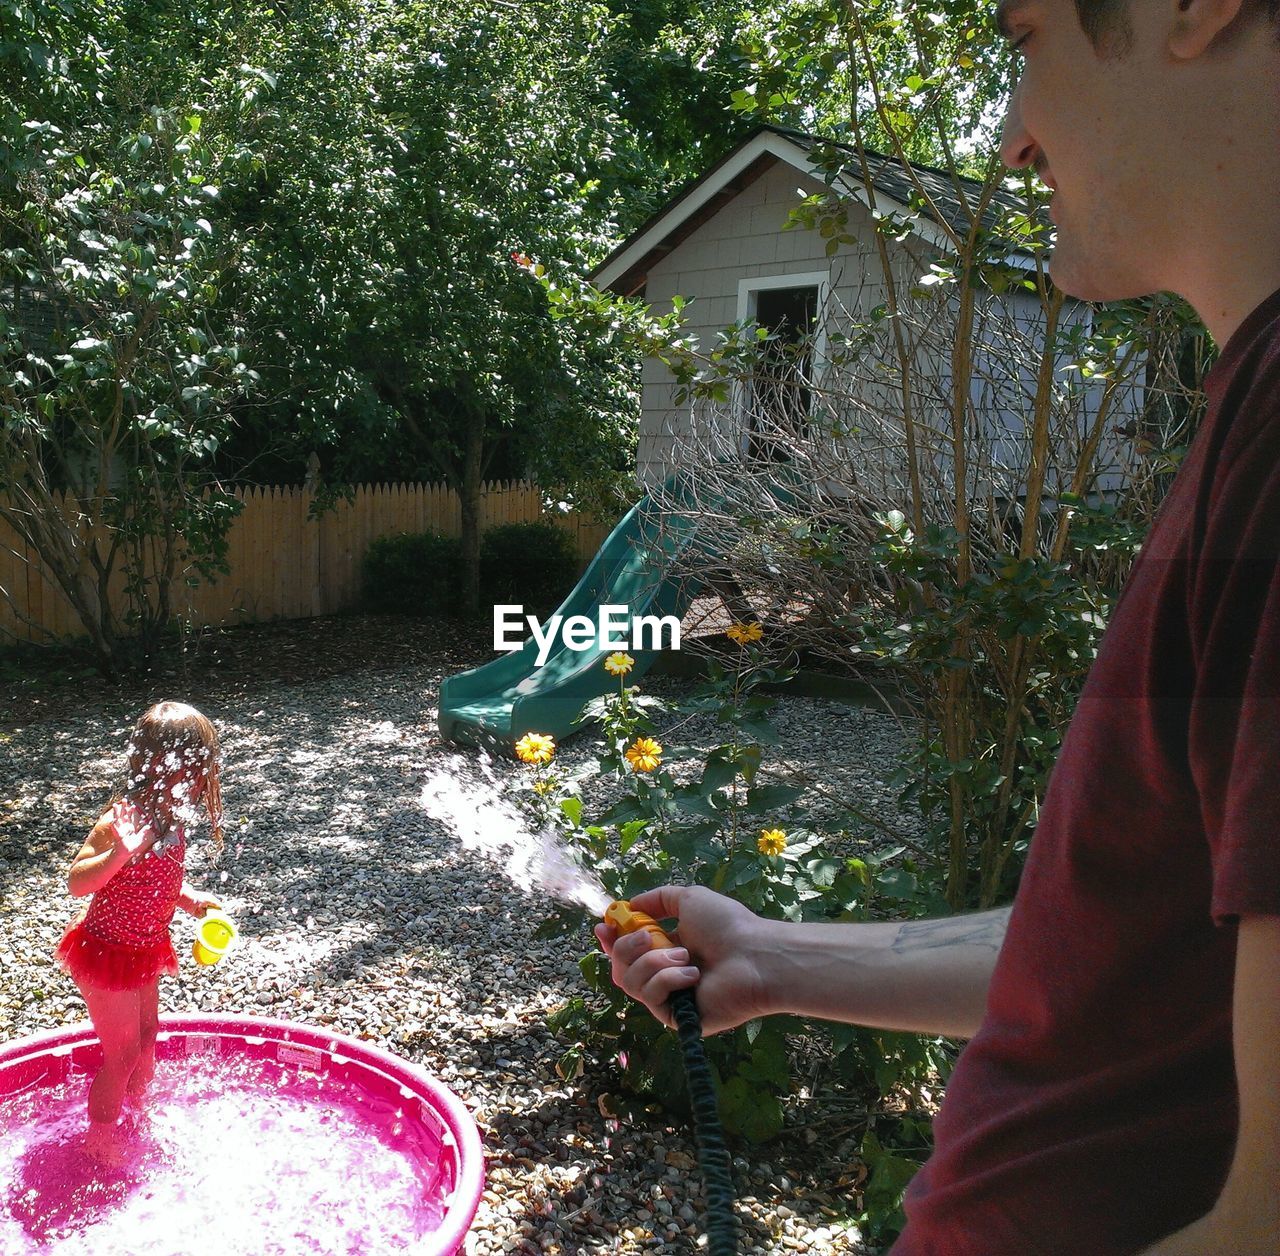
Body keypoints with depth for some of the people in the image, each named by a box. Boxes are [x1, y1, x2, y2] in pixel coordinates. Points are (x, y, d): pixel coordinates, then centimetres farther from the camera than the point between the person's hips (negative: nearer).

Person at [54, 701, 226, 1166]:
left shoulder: (169, 819, -2)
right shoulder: (122, 821, -29)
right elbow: (76, 882, -34)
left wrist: (189, 898, -2)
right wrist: (119, 852, -50)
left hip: (143, 950, 8)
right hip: (108, 953, -8)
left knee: (147, 1036, 24)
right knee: (122, 1054, 6)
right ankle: (100, 1141, 29)